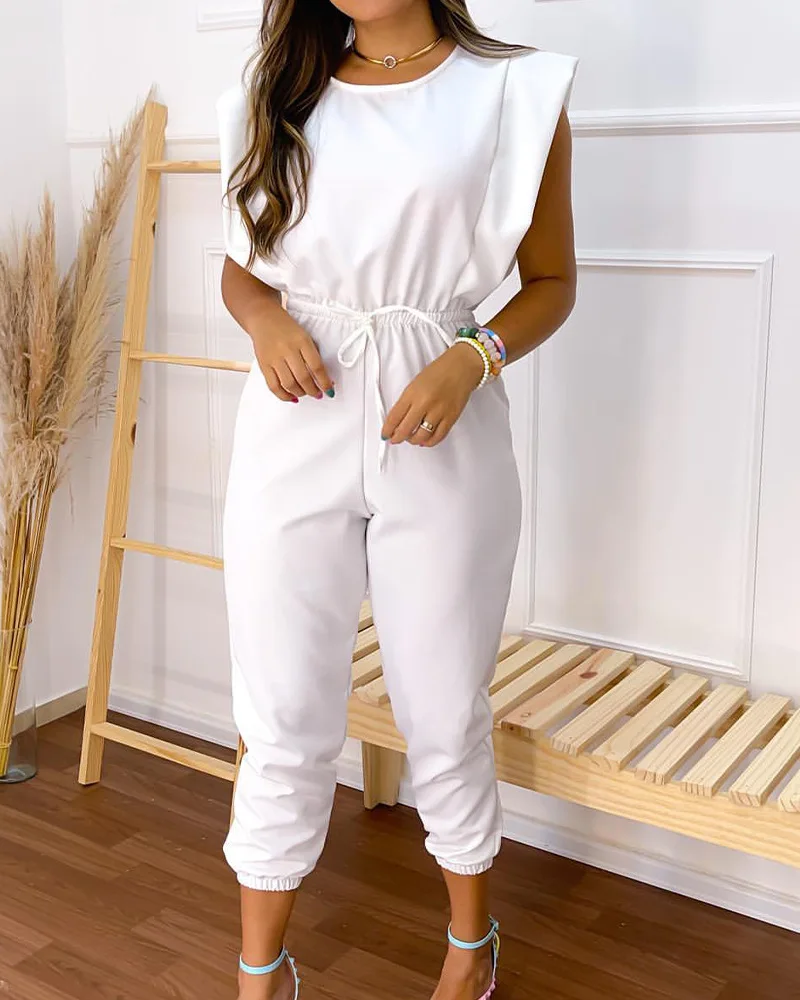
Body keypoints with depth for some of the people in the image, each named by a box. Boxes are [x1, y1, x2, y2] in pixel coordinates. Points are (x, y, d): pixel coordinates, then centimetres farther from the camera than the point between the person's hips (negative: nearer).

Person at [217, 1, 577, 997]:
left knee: (444, 712, 10)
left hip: (439, 439, -2)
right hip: (294, 436, 2)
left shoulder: (516, 91, 1)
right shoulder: (280, 93, 10)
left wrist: (472, 360, -14)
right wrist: (265, 319, -6)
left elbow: (552, 281, 5)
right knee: (283, 720, 5)